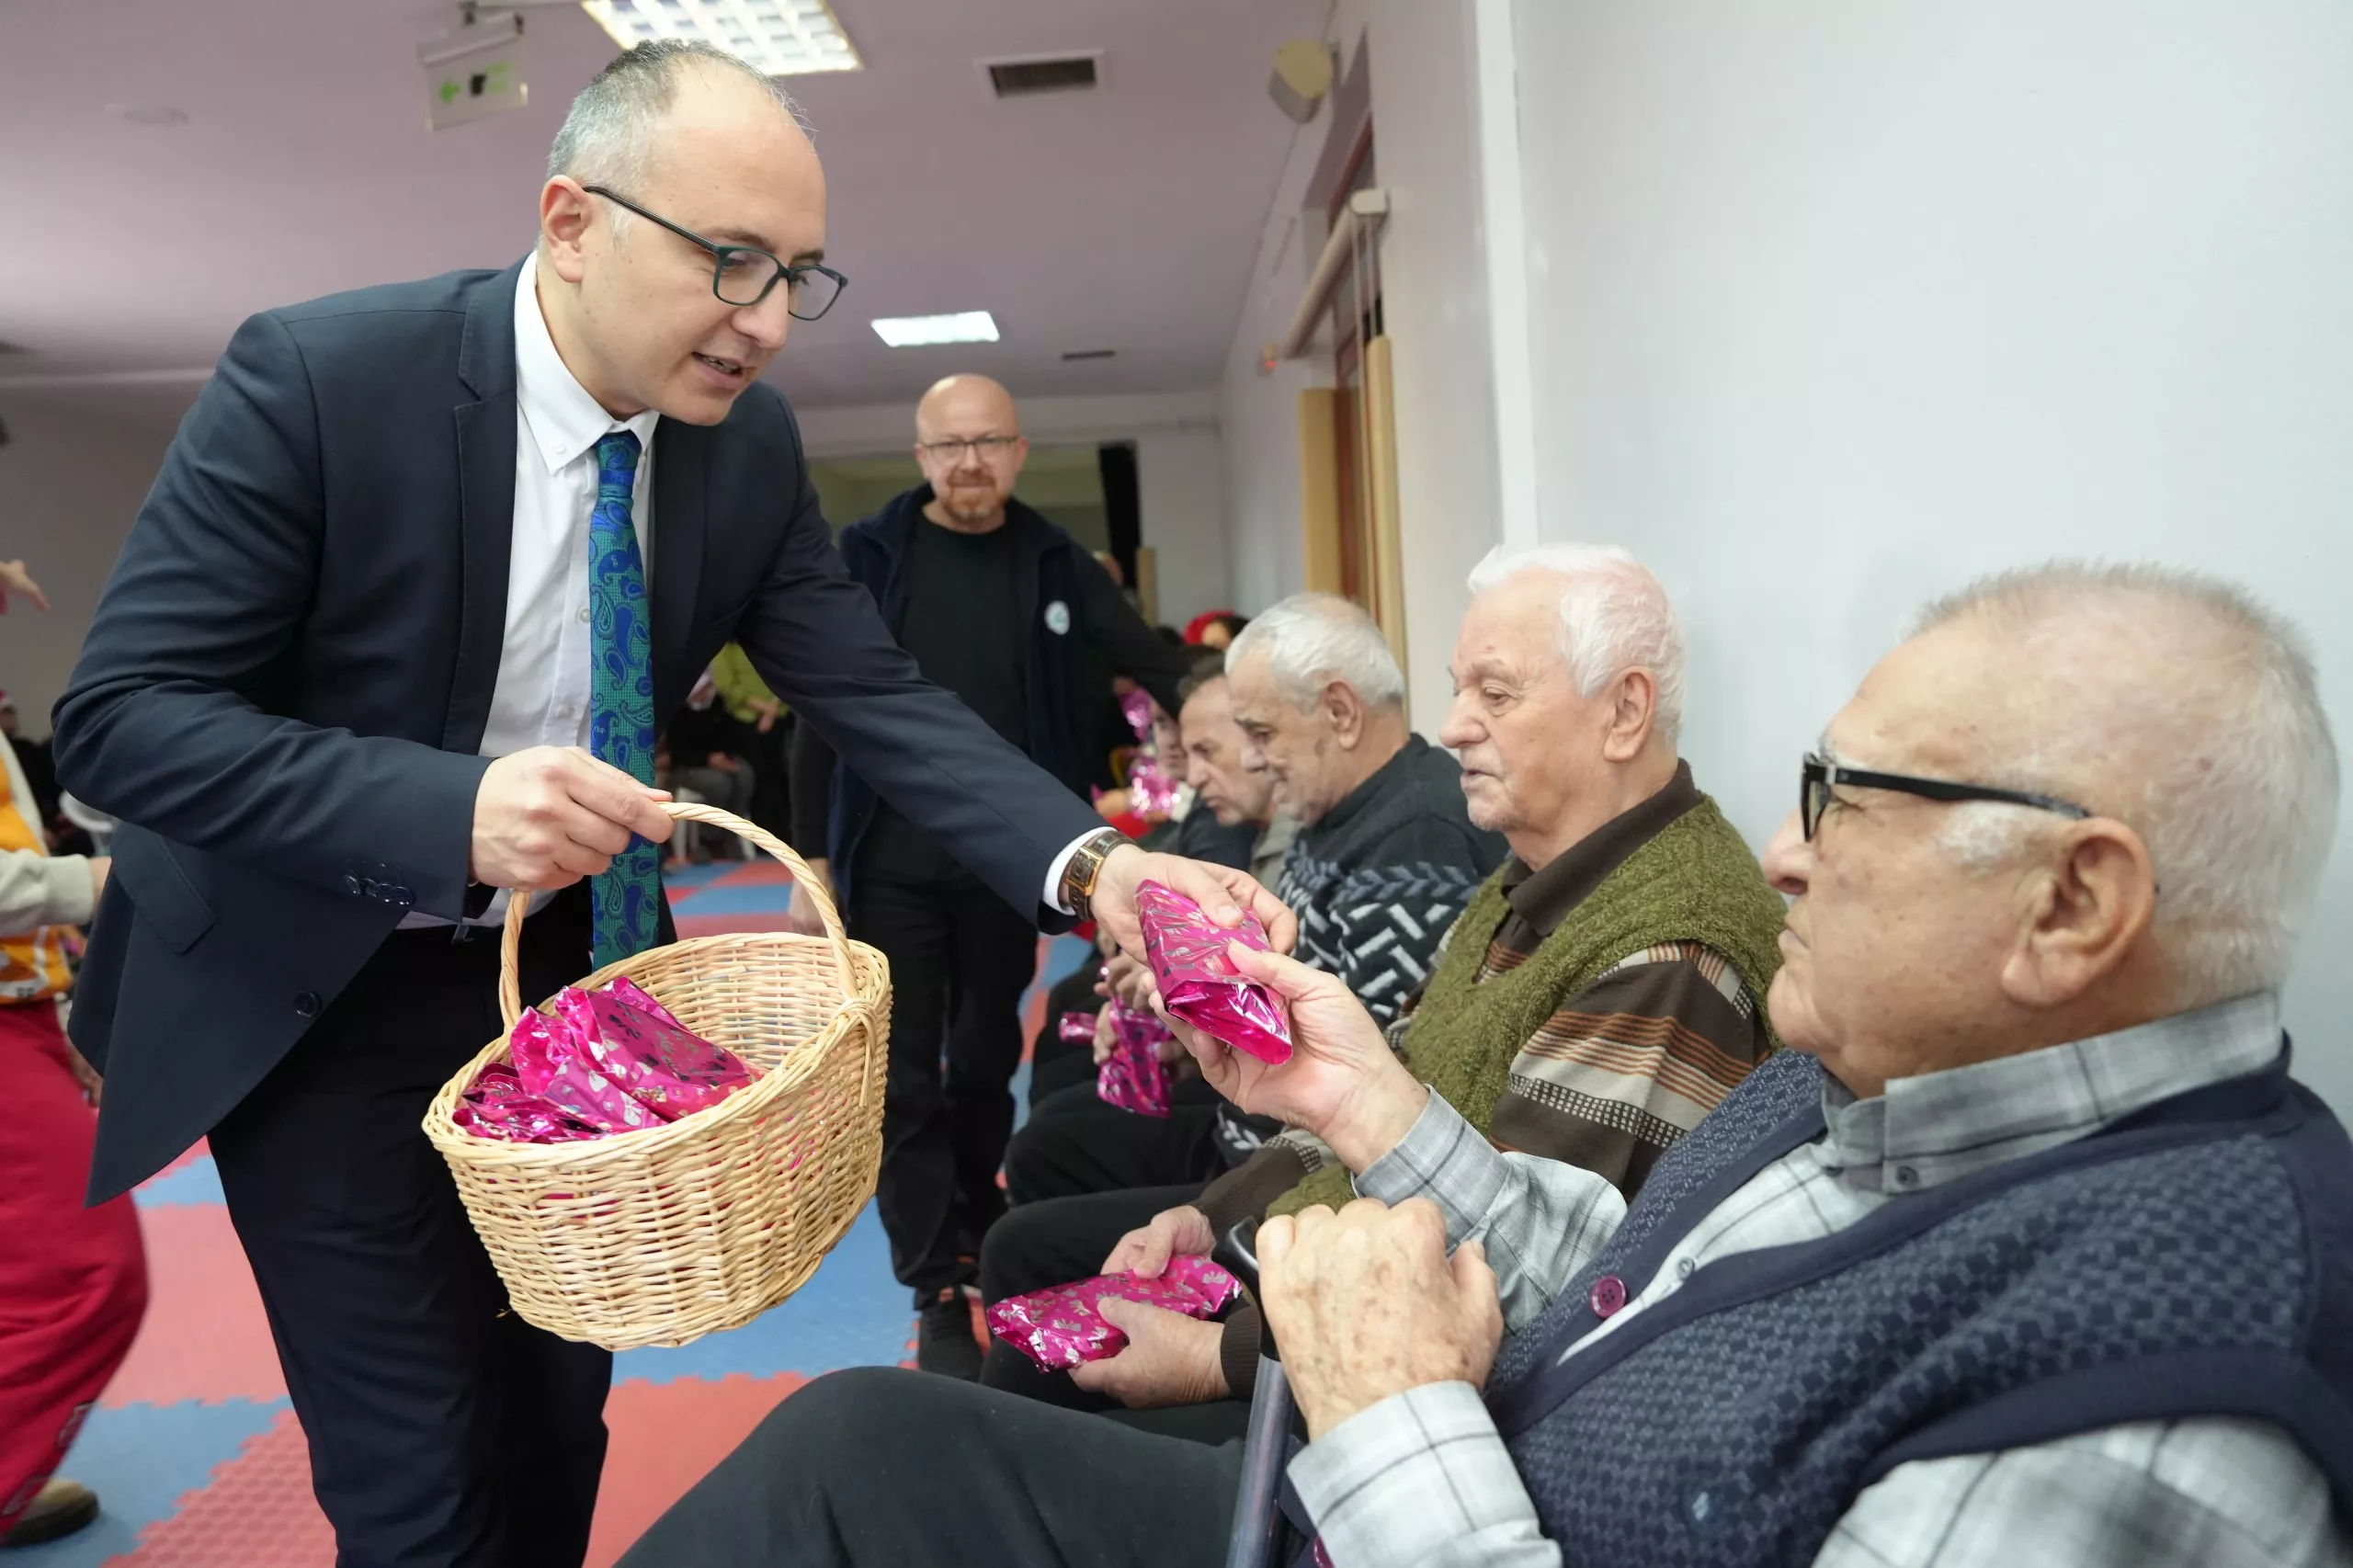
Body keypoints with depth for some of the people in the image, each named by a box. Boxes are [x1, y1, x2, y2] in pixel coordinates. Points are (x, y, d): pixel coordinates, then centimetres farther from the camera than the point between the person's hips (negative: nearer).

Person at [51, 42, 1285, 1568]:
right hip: (316, 994, -4)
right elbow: (121, 714, -22)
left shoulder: (753, 443, -8)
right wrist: (449, 813, -38)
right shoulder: (315, 376, -23)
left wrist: (1093, 866, -27)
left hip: (571, 963, 5)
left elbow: (879, 695, -11)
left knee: (558, 1423, 18)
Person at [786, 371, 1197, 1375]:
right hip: (889, 870, -2)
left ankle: (979, 1237, 38)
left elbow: (1160, 668, 3)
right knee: (904, 1083, 2)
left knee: (986, 1066, 16)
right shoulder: (867, 557, -2)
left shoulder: (1053, 564, 3)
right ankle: (940, 1291, 13)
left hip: (1002, 867, 2)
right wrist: (813, 861, -3)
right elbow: (822, 717, -1)